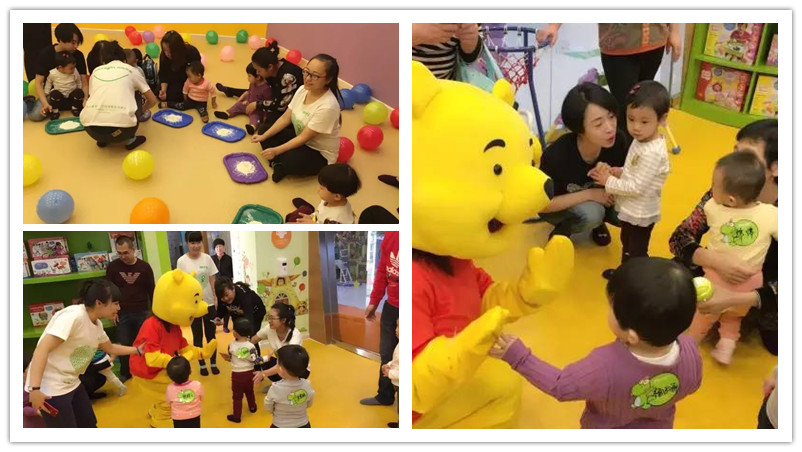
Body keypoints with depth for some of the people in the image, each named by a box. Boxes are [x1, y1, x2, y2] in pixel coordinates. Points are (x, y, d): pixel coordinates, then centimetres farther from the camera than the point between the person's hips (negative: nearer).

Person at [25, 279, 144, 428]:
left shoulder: (96, 324, 4)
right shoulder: (73, 316, -24)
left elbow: (110, 348, 25)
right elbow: (42, 349, -28)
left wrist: (137, 350, 23)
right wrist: (35, 389, -33)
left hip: (72, 384, 9)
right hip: (50, 388, -9)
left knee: (89, 424, 19)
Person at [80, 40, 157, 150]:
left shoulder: (96, 70, 24)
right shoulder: (131, 70, 19)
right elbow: (152, 100, 24)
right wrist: (141, 110, 47)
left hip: (91, 128, 3)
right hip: (120, 128, -3)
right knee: (135, 96, 27)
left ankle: (102, 139, 24)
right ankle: (130, 140, 20)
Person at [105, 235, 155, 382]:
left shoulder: (144, 267, -3)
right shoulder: (112, 267, -2)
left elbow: (152, 290, 4)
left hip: (142, 313, 0)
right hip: (122, 314, 0)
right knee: (124, 345, 4)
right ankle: (125, 374, 21)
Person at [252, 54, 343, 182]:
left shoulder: (328, 106, -31)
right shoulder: (302, 90, -8)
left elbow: (304, 138, -26)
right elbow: (285, 118, 1)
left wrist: (276, 151, -24)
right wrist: (263, 136, -7)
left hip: (320, 154, -8)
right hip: (299, 139, 8)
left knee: (290, 160, -35)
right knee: (265, 129, 0)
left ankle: (281, 165, -1)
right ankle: (279, 162, -12)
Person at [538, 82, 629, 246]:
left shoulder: (618, 141, -25)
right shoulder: (557, 155, -35)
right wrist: (589, 194, -30)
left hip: (599, 200, 4)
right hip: (558, 207, -4)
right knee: (591, 213, -33)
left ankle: (597, 221, 9)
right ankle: (562, 230, -3)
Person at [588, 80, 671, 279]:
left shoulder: (652, 153, -32)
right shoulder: (641, 140, -2)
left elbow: (636, 188, -29)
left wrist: (608, 181, -20)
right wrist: (616, 171, -8)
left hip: (640, 214, -10)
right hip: (632, 210, 10)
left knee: (636, 254, 9)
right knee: (627, 246, 31)